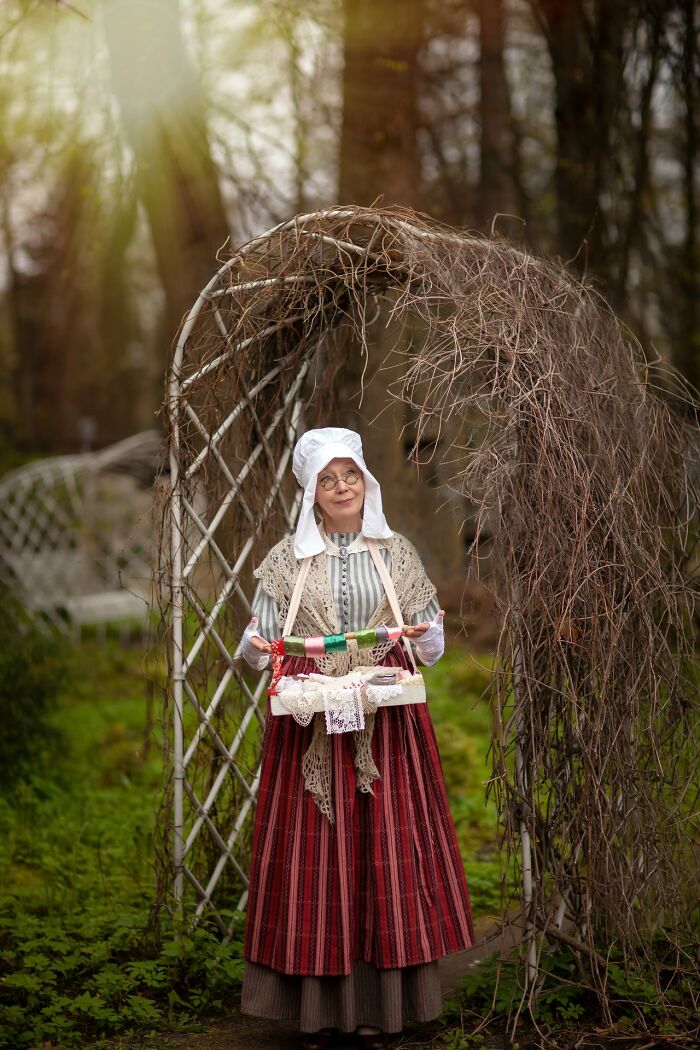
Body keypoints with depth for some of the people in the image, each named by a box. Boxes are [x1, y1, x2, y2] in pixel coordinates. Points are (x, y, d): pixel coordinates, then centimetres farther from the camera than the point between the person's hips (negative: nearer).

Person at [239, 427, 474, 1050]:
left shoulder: (397, 553, 9)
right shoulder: (287, 560, 8)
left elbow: (434, 644, 10)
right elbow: (259, 645, 7)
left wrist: (421, 637, -12)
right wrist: (258, 647, -15)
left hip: (384, 720, 1)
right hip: (309, 720, 0)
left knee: (385, 848, -2)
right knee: (313, 852, -3)